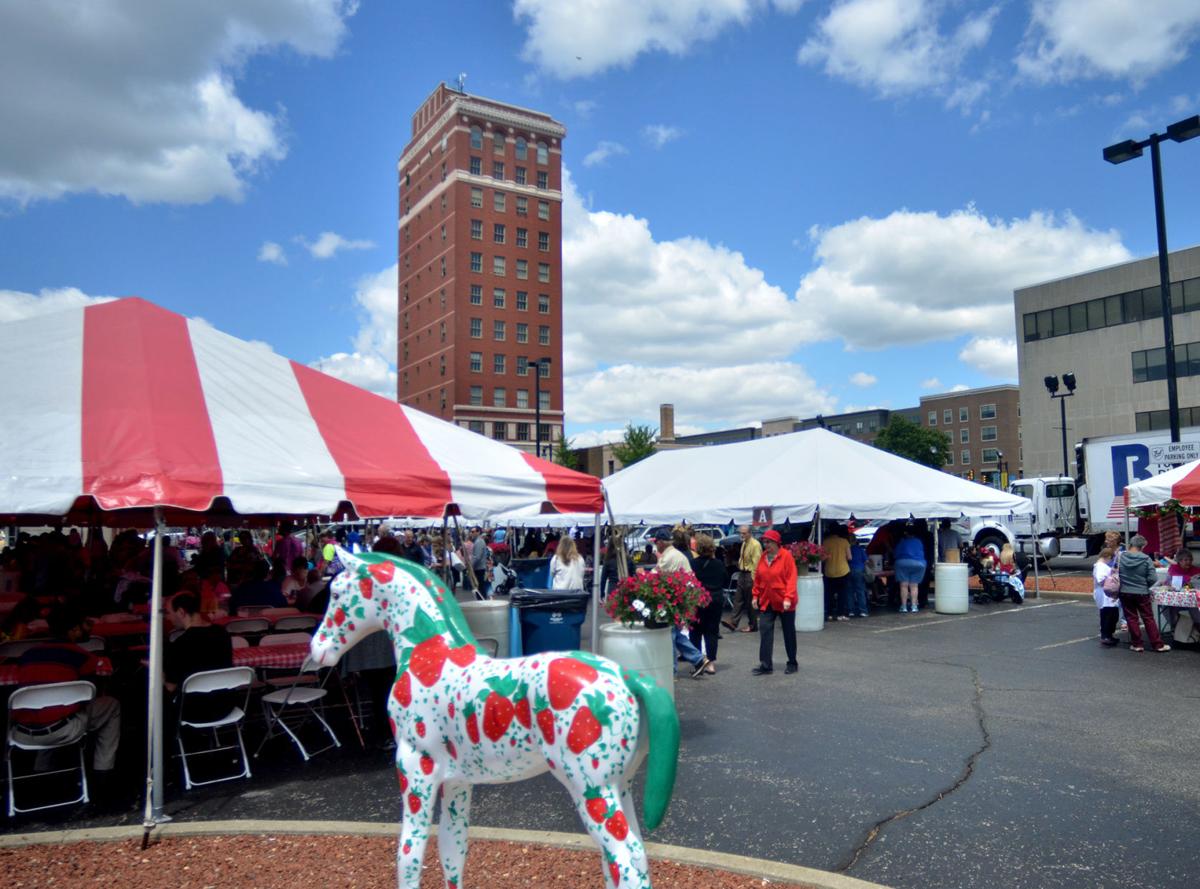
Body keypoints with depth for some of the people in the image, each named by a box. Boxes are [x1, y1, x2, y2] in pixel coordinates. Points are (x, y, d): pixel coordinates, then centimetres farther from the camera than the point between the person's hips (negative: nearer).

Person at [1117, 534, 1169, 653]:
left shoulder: (1120, 557, -9)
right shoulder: (1146, 559, -13)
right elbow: (1153, 579, -11)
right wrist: (1144, 585, 8)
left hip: (1125, 593, 1)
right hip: (1142, 593, -1)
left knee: (1131, 619, 9)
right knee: (1148, 619, 8)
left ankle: (1136, 644, 14)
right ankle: (1158, 644, 14)